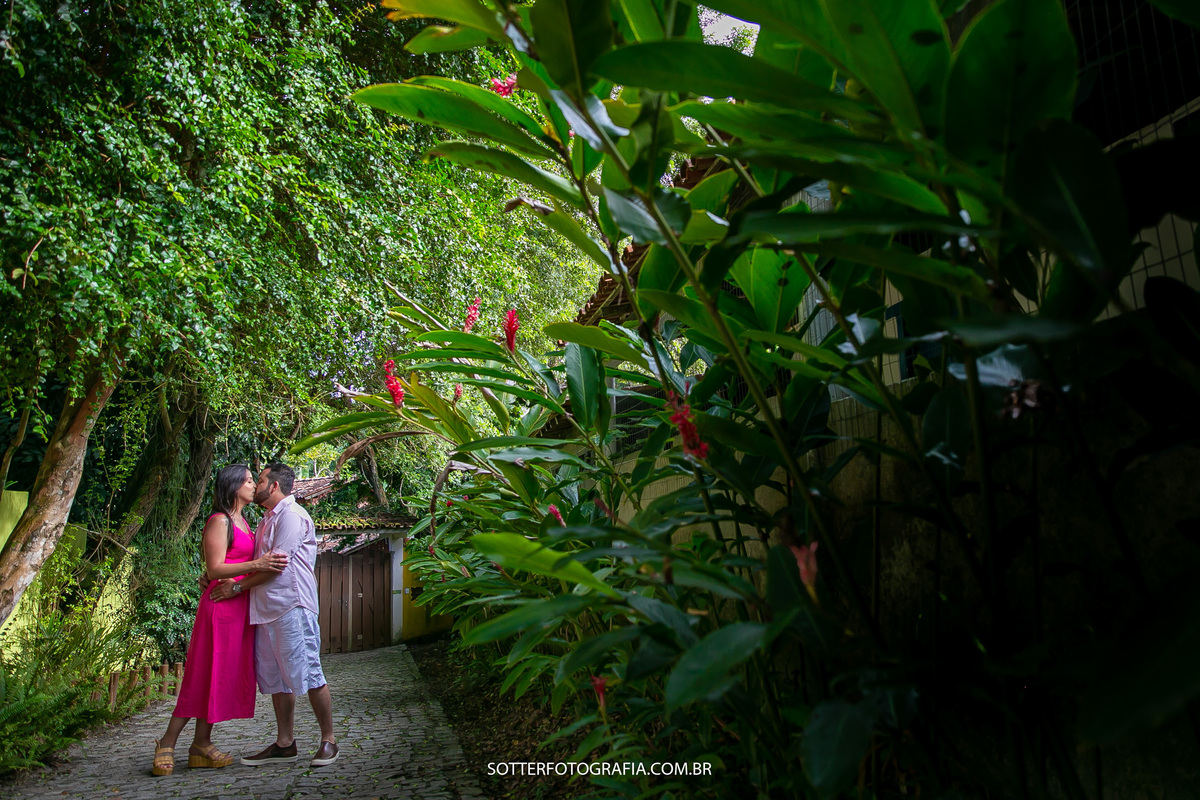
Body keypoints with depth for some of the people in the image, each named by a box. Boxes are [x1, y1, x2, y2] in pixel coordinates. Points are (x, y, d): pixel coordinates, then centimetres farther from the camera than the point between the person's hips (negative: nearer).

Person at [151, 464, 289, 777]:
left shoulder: (243, 522, 17)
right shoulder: (219, 521, -10)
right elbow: (215, 569, -17)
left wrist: (267, 563, 5)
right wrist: (256, 565, -26)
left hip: (241, 606, 8)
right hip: (221, 602, -8)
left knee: (226, 676, 8)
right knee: (205, 675, -5)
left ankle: (201, 745, 14)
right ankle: (167, 744, 6)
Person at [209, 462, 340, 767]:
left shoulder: (292, 515, -9)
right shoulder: (267, 520, 21)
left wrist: (238, 586, -9)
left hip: (292, 607, -9)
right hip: (266, 610, 10)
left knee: (307, 674, -5)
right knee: (276, 679, 11)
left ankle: (328, 740, 4)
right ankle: (284, 743, 20)